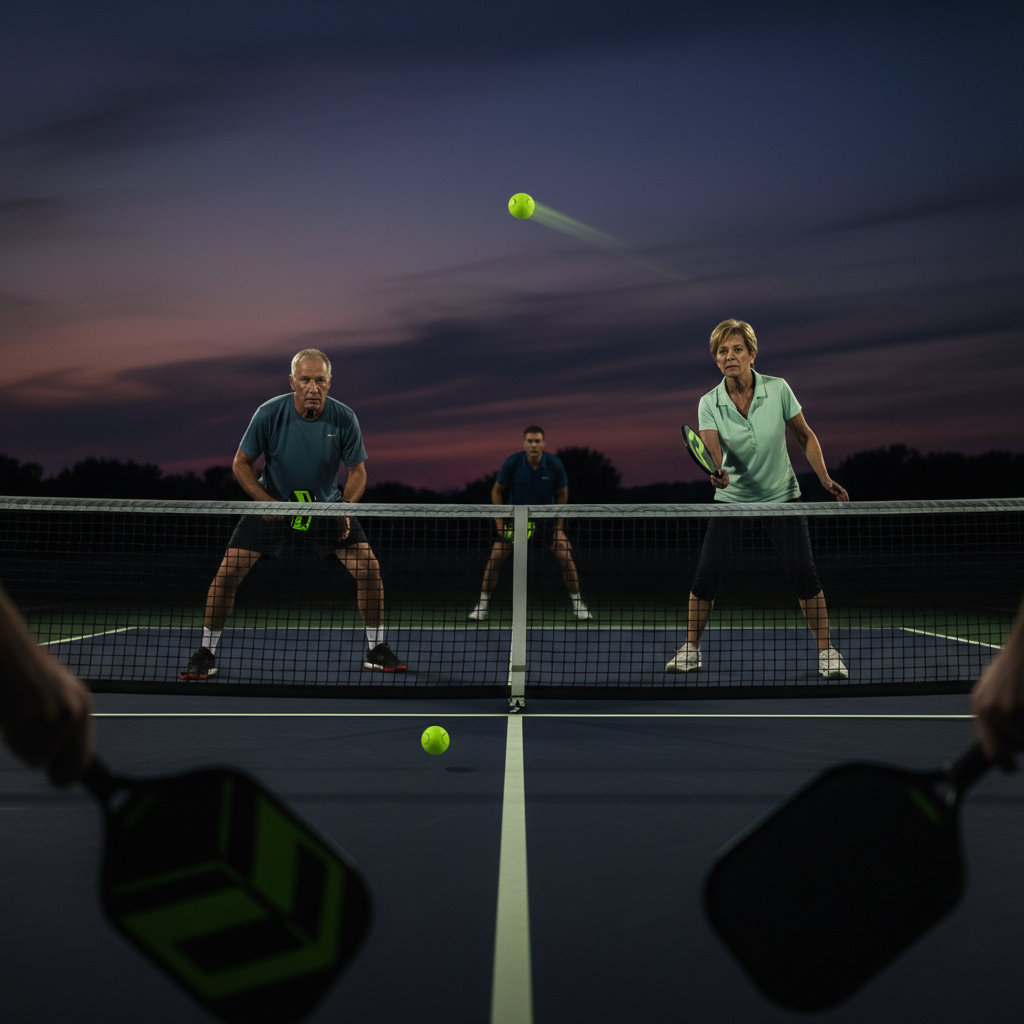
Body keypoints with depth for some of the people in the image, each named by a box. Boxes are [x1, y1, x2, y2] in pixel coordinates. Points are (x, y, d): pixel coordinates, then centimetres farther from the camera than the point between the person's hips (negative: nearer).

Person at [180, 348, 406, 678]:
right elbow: (241, 463, -9)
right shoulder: (269, 413, -20)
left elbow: (357, 470, -6)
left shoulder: (344, 419, -18)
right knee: (228, 571, -11)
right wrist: (268, 502, -22)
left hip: (327, 505, 1)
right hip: (272, 503, -1)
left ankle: (375, 649, 9)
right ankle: (206, 653, 8)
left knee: (368, 567, -10)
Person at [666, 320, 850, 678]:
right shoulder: (709, 403, -10)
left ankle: (826, 652, 7)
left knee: (804, 573, -10)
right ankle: (690, 650, 13)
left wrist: (825, 477, -10)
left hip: (781, 496, -1)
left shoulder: (778, 389, -11)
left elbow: (805, 436, 0)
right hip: (732, 498, 1)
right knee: (705, 574, -5)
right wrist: (717, 473, -46)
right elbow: (712, 451, -23)